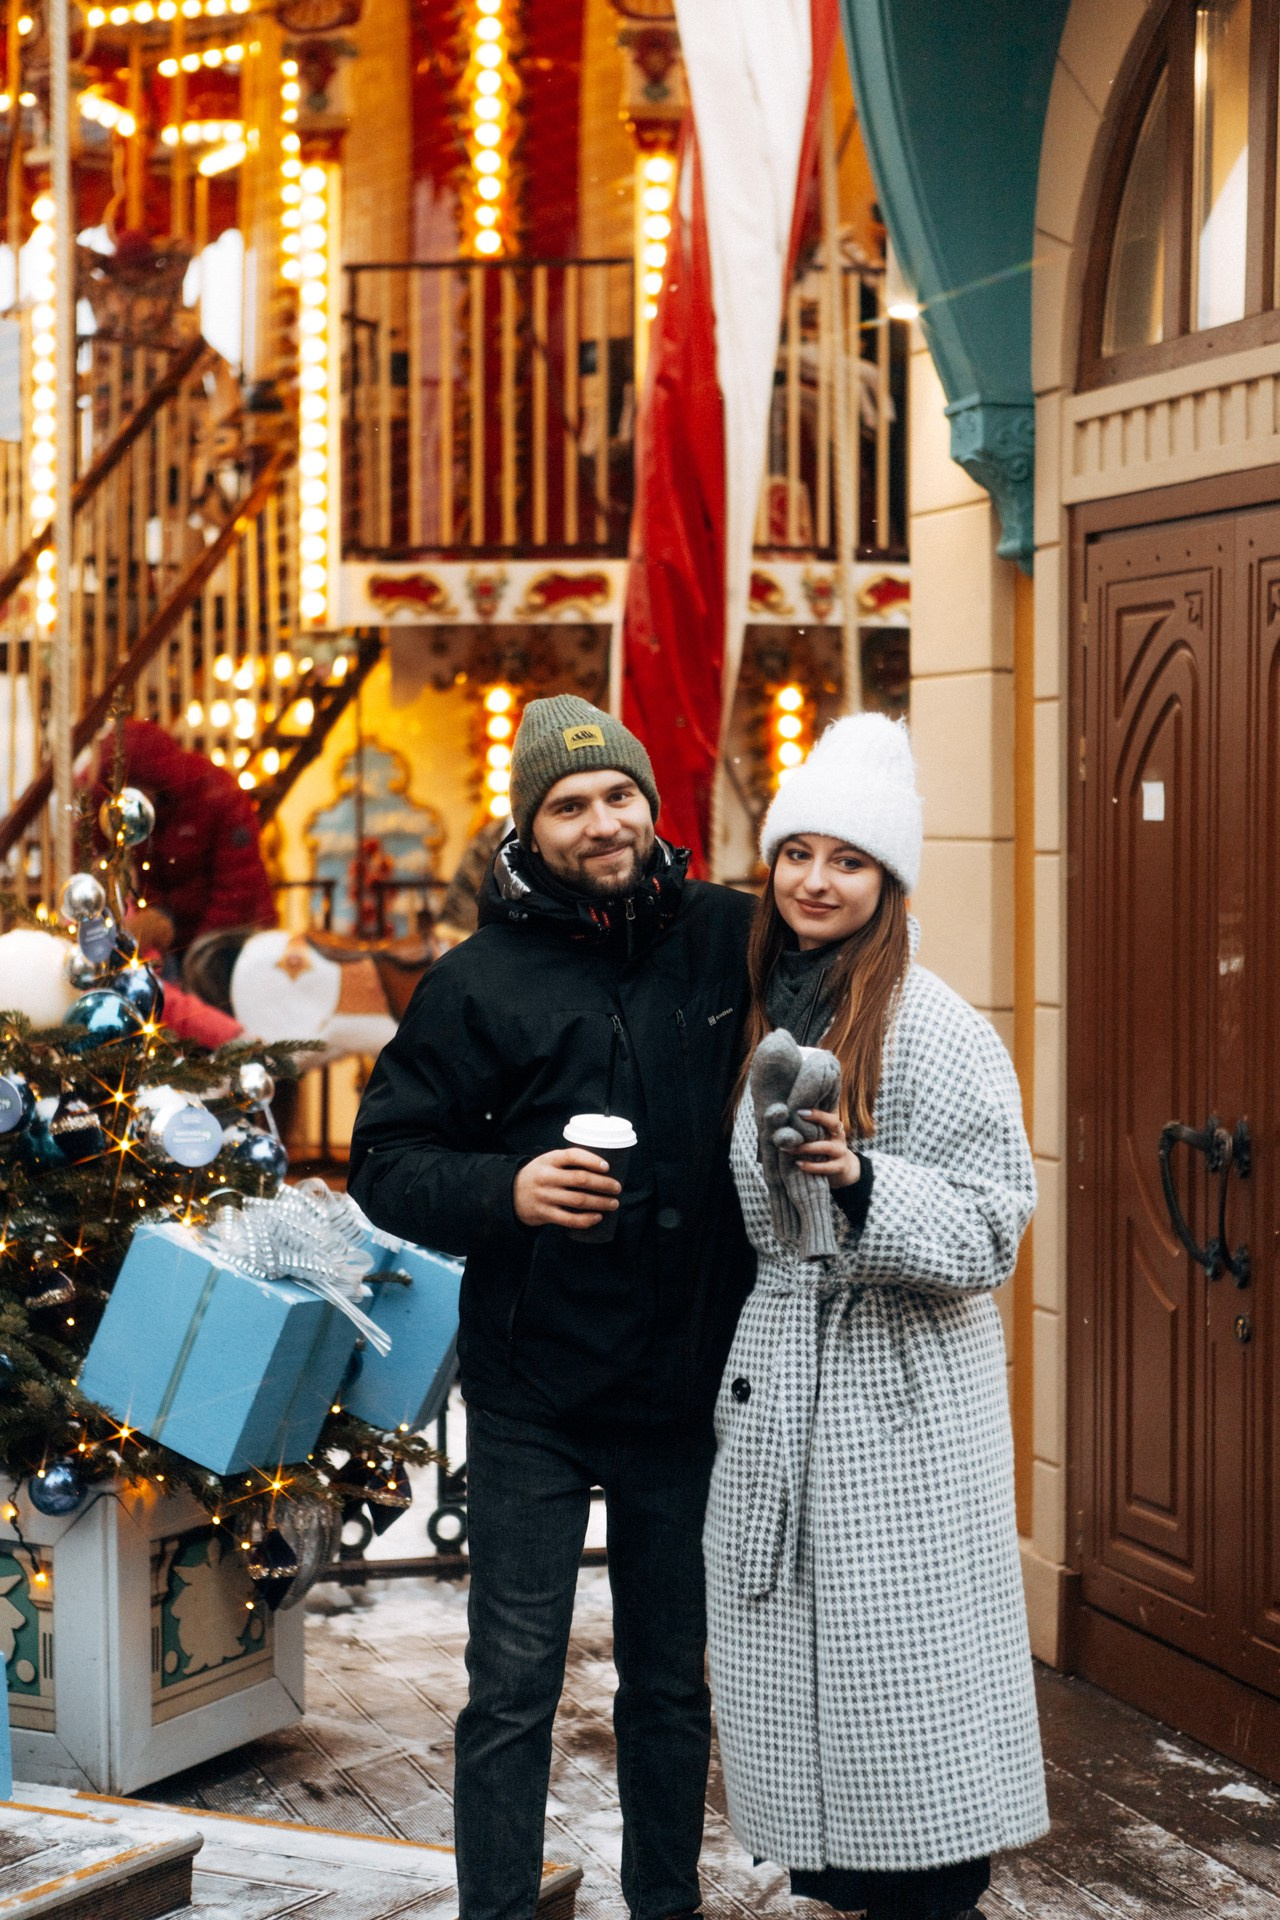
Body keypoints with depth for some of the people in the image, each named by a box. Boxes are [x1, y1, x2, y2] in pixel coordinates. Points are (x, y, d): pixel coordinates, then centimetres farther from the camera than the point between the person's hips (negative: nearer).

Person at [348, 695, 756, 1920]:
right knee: (514, 1687, 3)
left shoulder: (728, 940, 0)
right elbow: (385, 1161, -4)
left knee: (671, 1681, 17)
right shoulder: (479, 980, -5)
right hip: (533, 1394, -2)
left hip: (686, 1390, 3)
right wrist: (503, 1189, -23)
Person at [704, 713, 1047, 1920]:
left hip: (901, 1381, -7)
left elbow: (986, 1231, -15)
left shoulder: (933, 1030, -11)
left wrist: (862, 1182, -27)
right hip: (781, 1366, 7)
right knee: (793, 1655, 10)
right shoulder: (773, 1013, 12)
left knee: (898, 1659, -3)